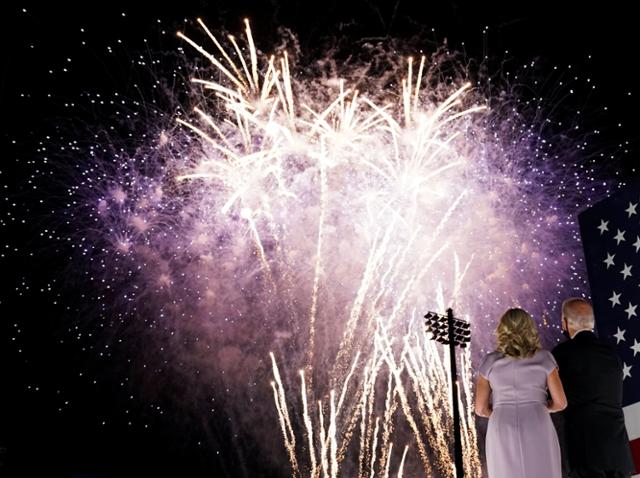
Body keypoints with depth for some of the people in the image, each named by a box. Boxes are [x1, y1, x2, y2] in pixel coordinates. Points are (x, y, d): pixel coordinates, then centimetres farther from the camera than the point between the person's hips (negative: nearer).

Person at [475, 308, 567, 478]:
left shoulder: (490, 361, 9)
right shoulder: (544, 357, 8)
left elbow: (481, 408, 8)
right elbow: (560, 402, 6)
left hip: (503, 436, 1)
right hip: (537, 434, -1)